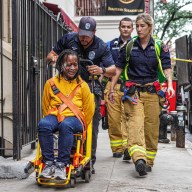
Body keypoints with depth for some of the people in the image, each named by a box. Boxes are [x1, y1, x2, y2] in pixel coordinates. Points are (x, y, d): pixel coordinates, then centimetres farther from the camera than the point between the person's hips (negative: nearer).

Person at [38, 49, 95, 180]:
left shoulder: (82, 86, 8)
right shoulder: (51, 83, 11)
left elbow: (89, 110, 11)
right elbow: (46, 107, 18)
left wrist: (81, 125, 5)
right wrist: (51, 120, 8)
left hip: (74, 117, -2)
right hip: (54, 115, 2)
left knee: (66, 125, -39)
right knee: (43, 124, -34)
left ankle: (62, 164, -34)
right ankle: (49, 163, -28)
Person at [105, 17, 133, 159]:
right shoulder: (110, 45, 15)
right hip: (113, 85, 2)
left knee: (127, 116, -14)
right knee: (113, 118, -1)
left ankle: (127, 147, -19)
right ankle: (117, 148, 7)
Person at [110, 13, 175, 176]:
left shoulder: (159, 46, 6)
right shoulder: (129, 46, 7)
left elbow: (166, 67, -2)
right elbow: (119, 67, 13)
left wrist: (170, 84, -19)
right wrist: (112, 88, 11)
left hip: (152, 91, 1)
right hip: (133, 91, -1)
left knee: (152, 127, 2)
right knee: (135, 123, -18)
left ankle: (149, 161, 14)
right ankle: (139, 159, -33)